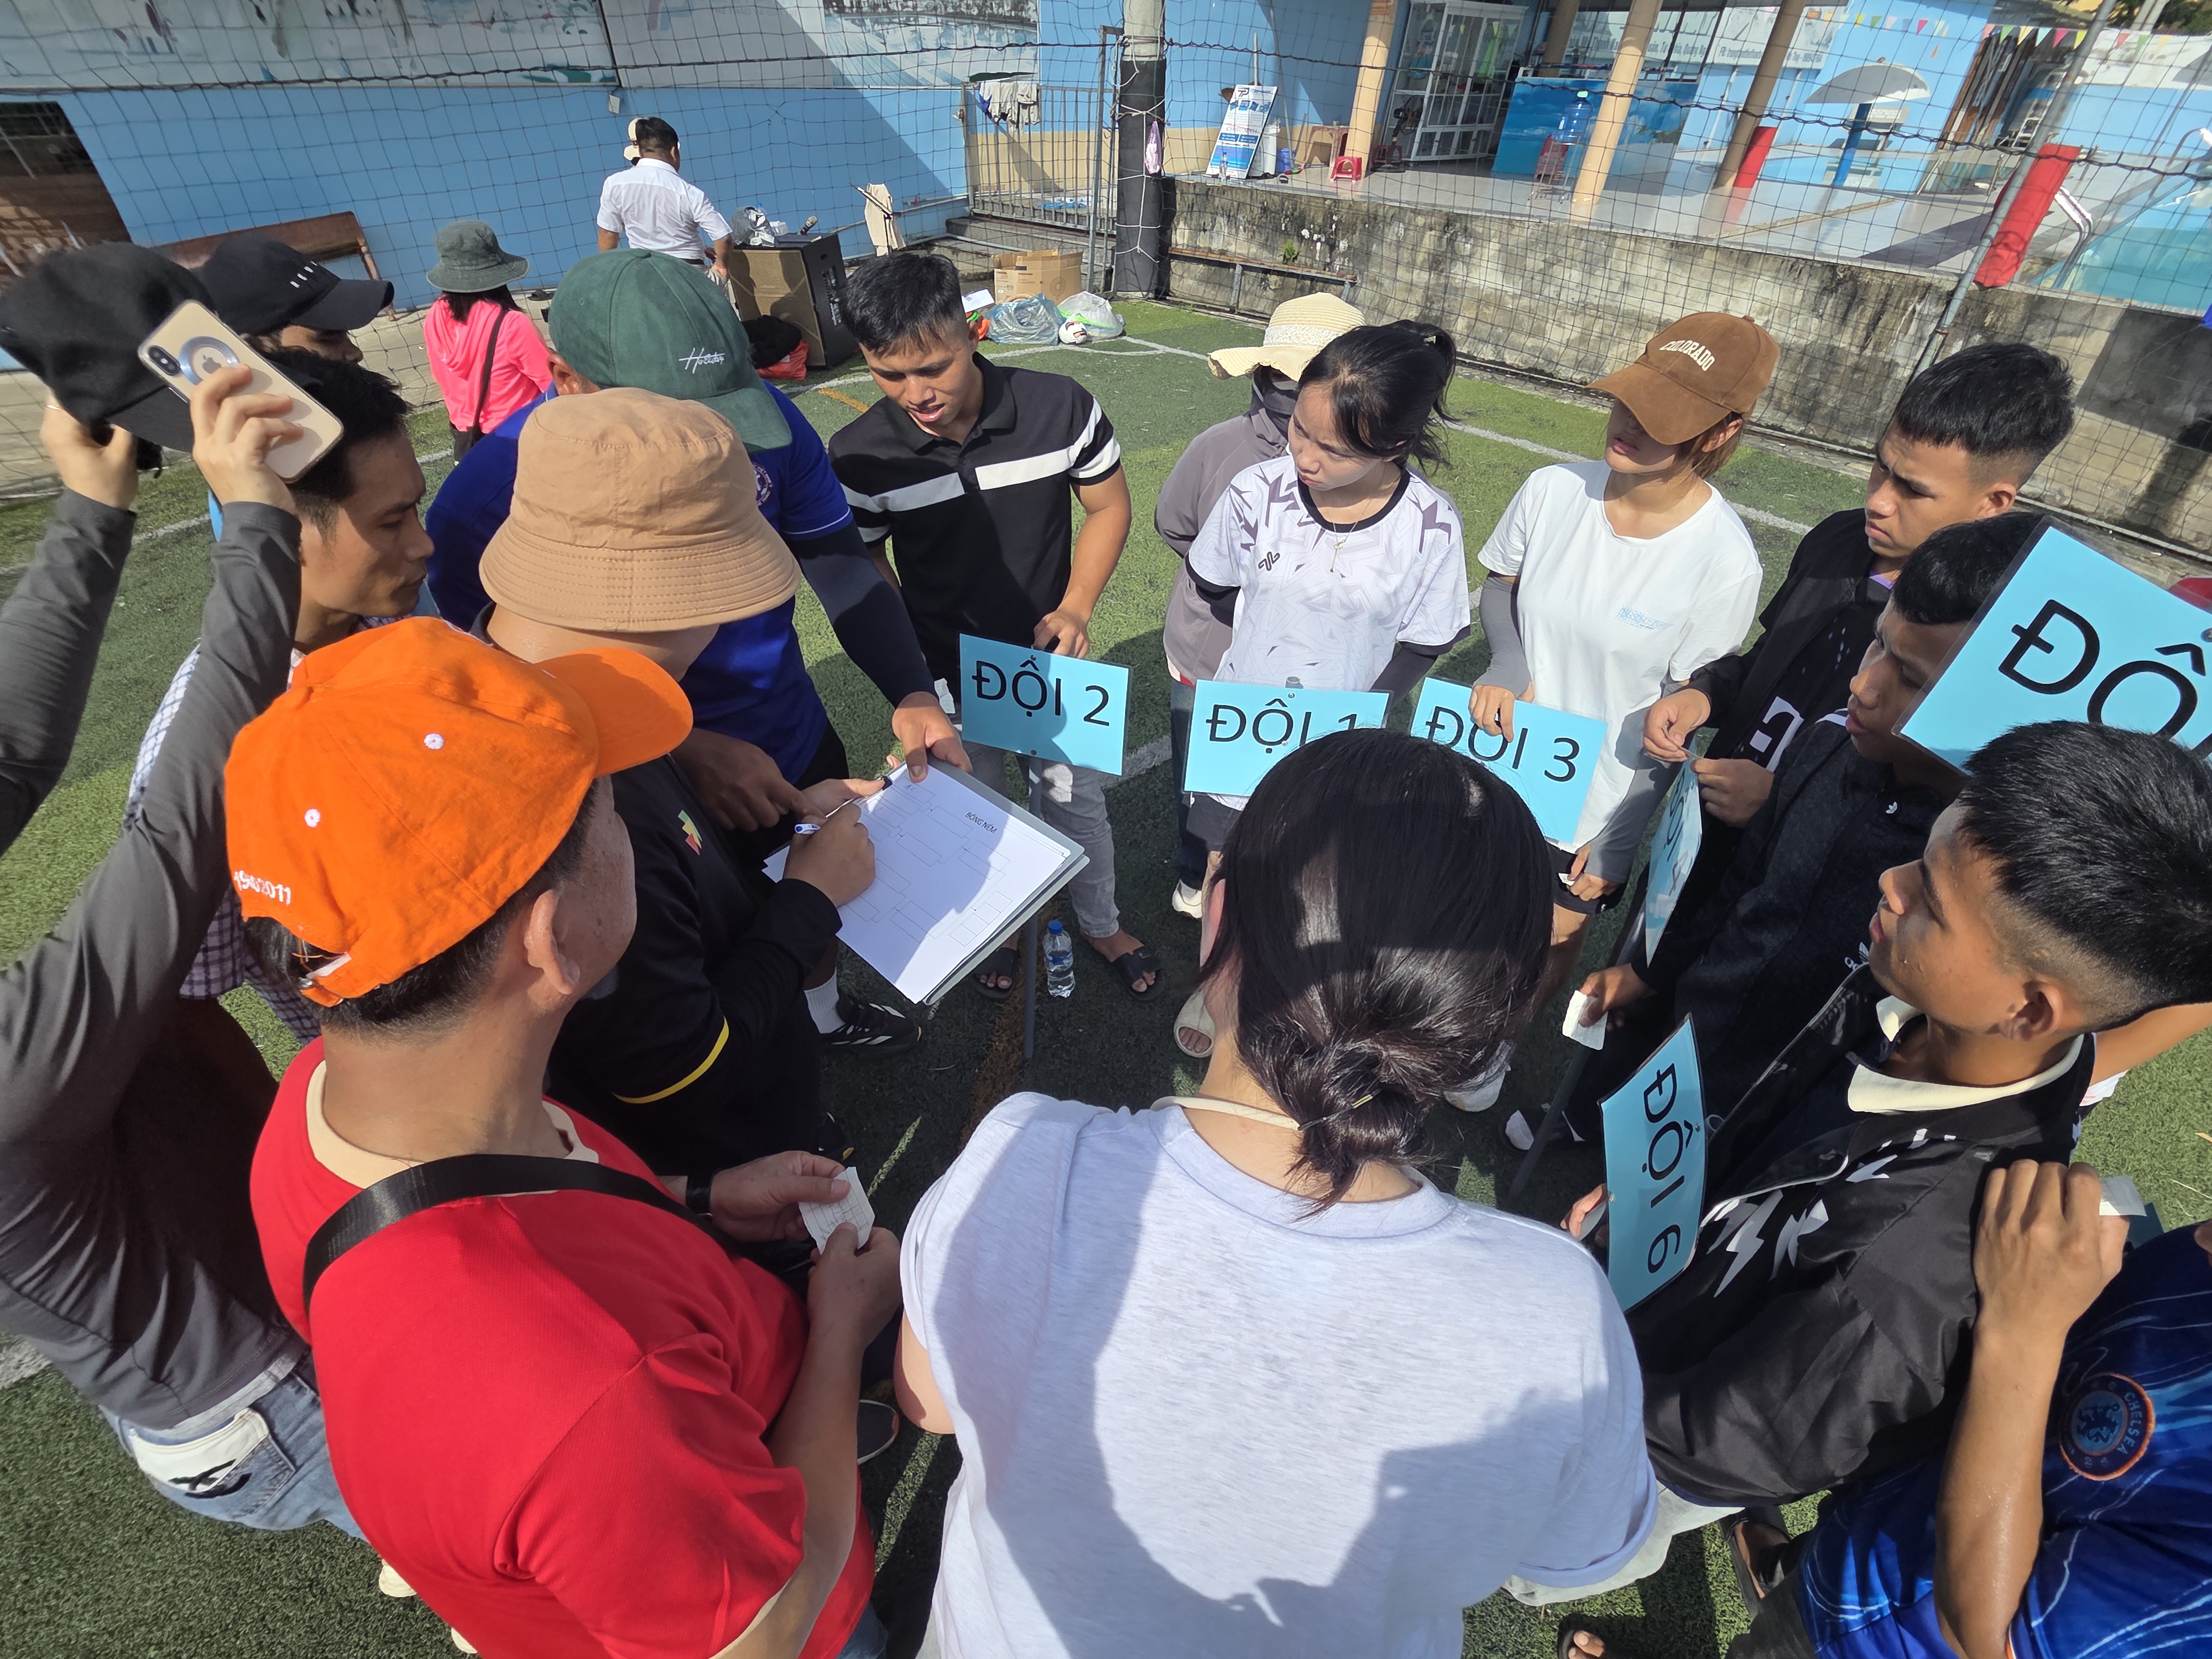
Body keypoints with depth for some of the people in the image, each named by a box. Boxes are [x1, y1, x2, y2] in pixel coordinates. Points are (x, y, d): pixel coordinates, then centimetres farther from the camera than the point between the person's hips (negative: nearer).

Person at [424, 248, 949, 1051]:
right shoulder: (494, 489, -24)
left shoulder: (765, 420, -15)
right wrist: (686, 751, -33)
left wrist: (911, 693, -20)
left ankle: (822, 1016, 63)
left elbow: (843, 565, -5)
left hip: (800, 749, 4)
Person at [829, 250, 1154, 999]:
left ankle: (1102, 923, 45)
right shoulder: (858, 456, -18)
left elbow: (1109, 505, -3)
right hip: (948, 676, 0)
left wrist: (1076, 607, -16)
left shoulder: (1060, 407, -18)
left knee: (1078, 800, 17)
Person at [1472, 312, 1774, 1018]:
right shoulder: (1553, 489, -12)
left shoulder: (1725, 561, -20)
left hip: (1597, 806, -3)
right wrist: (1505, 665, -15)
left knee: (1549, 946, 16)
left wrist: (1615, 841, -9)